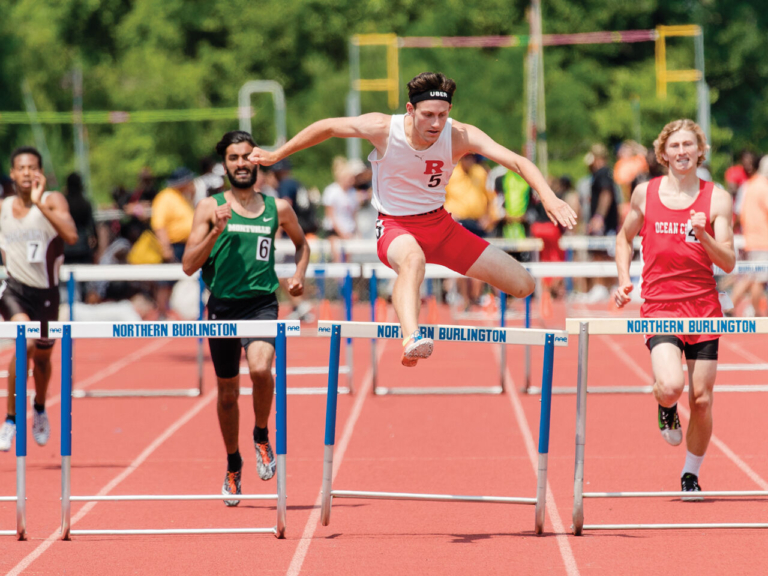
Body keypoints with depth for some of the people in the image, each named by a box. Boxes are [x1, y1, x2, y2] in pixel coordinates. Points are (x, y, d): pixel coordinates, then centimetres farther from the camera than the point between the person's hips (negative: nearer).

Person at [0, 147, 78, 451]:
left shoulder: (53, 201, -10)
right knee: (25, 344, -27)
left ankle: (40, 409, 51)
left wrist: (40, 204, -32)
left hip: (45, 292, 0)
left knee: (42, 356, 18)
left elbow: (71, 235, -29)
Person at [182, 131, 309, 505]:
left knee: (260, 368, -28)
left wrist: (298, 276, 7)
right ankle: (233, 465, 32)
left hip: (262, 303, -1)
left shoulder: (278, 208, 6)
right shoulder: (210, 208, 1)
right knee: (227, 392, 11)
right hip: (222, 306, 1)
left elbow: (301, 243, 25)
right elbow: (189, 266, -4)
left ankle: (262, 436, -1)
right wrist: (215, 232, -17)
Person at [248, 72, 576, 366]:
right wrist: (275, 156, 6)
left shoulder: (460, 137, -18)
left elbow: (517, 162, -26)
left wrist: (548, 197, -43)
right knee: (413, 257, -44)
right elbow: (328, 127, -3)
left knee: (523, 286, -4)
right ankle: (411, 338, -65)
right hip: (395, 226, -4)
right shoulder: (382, 129, -20)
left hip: (440, 224, 4)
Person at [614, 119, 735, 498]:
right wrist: (624, 281, 7)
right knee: (671, 386, -24)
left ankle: (691, 475, 23)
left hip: (704, 307, 1)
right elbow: (625, 238, 21)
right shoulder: (645, 194, 3)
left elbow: (728, 263, -4)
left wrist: (703, 236, -21)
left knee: (701, 399, 1)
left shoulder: (717, 199, 0)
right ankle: (666, 410, 14)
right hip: (659, 306, -1)